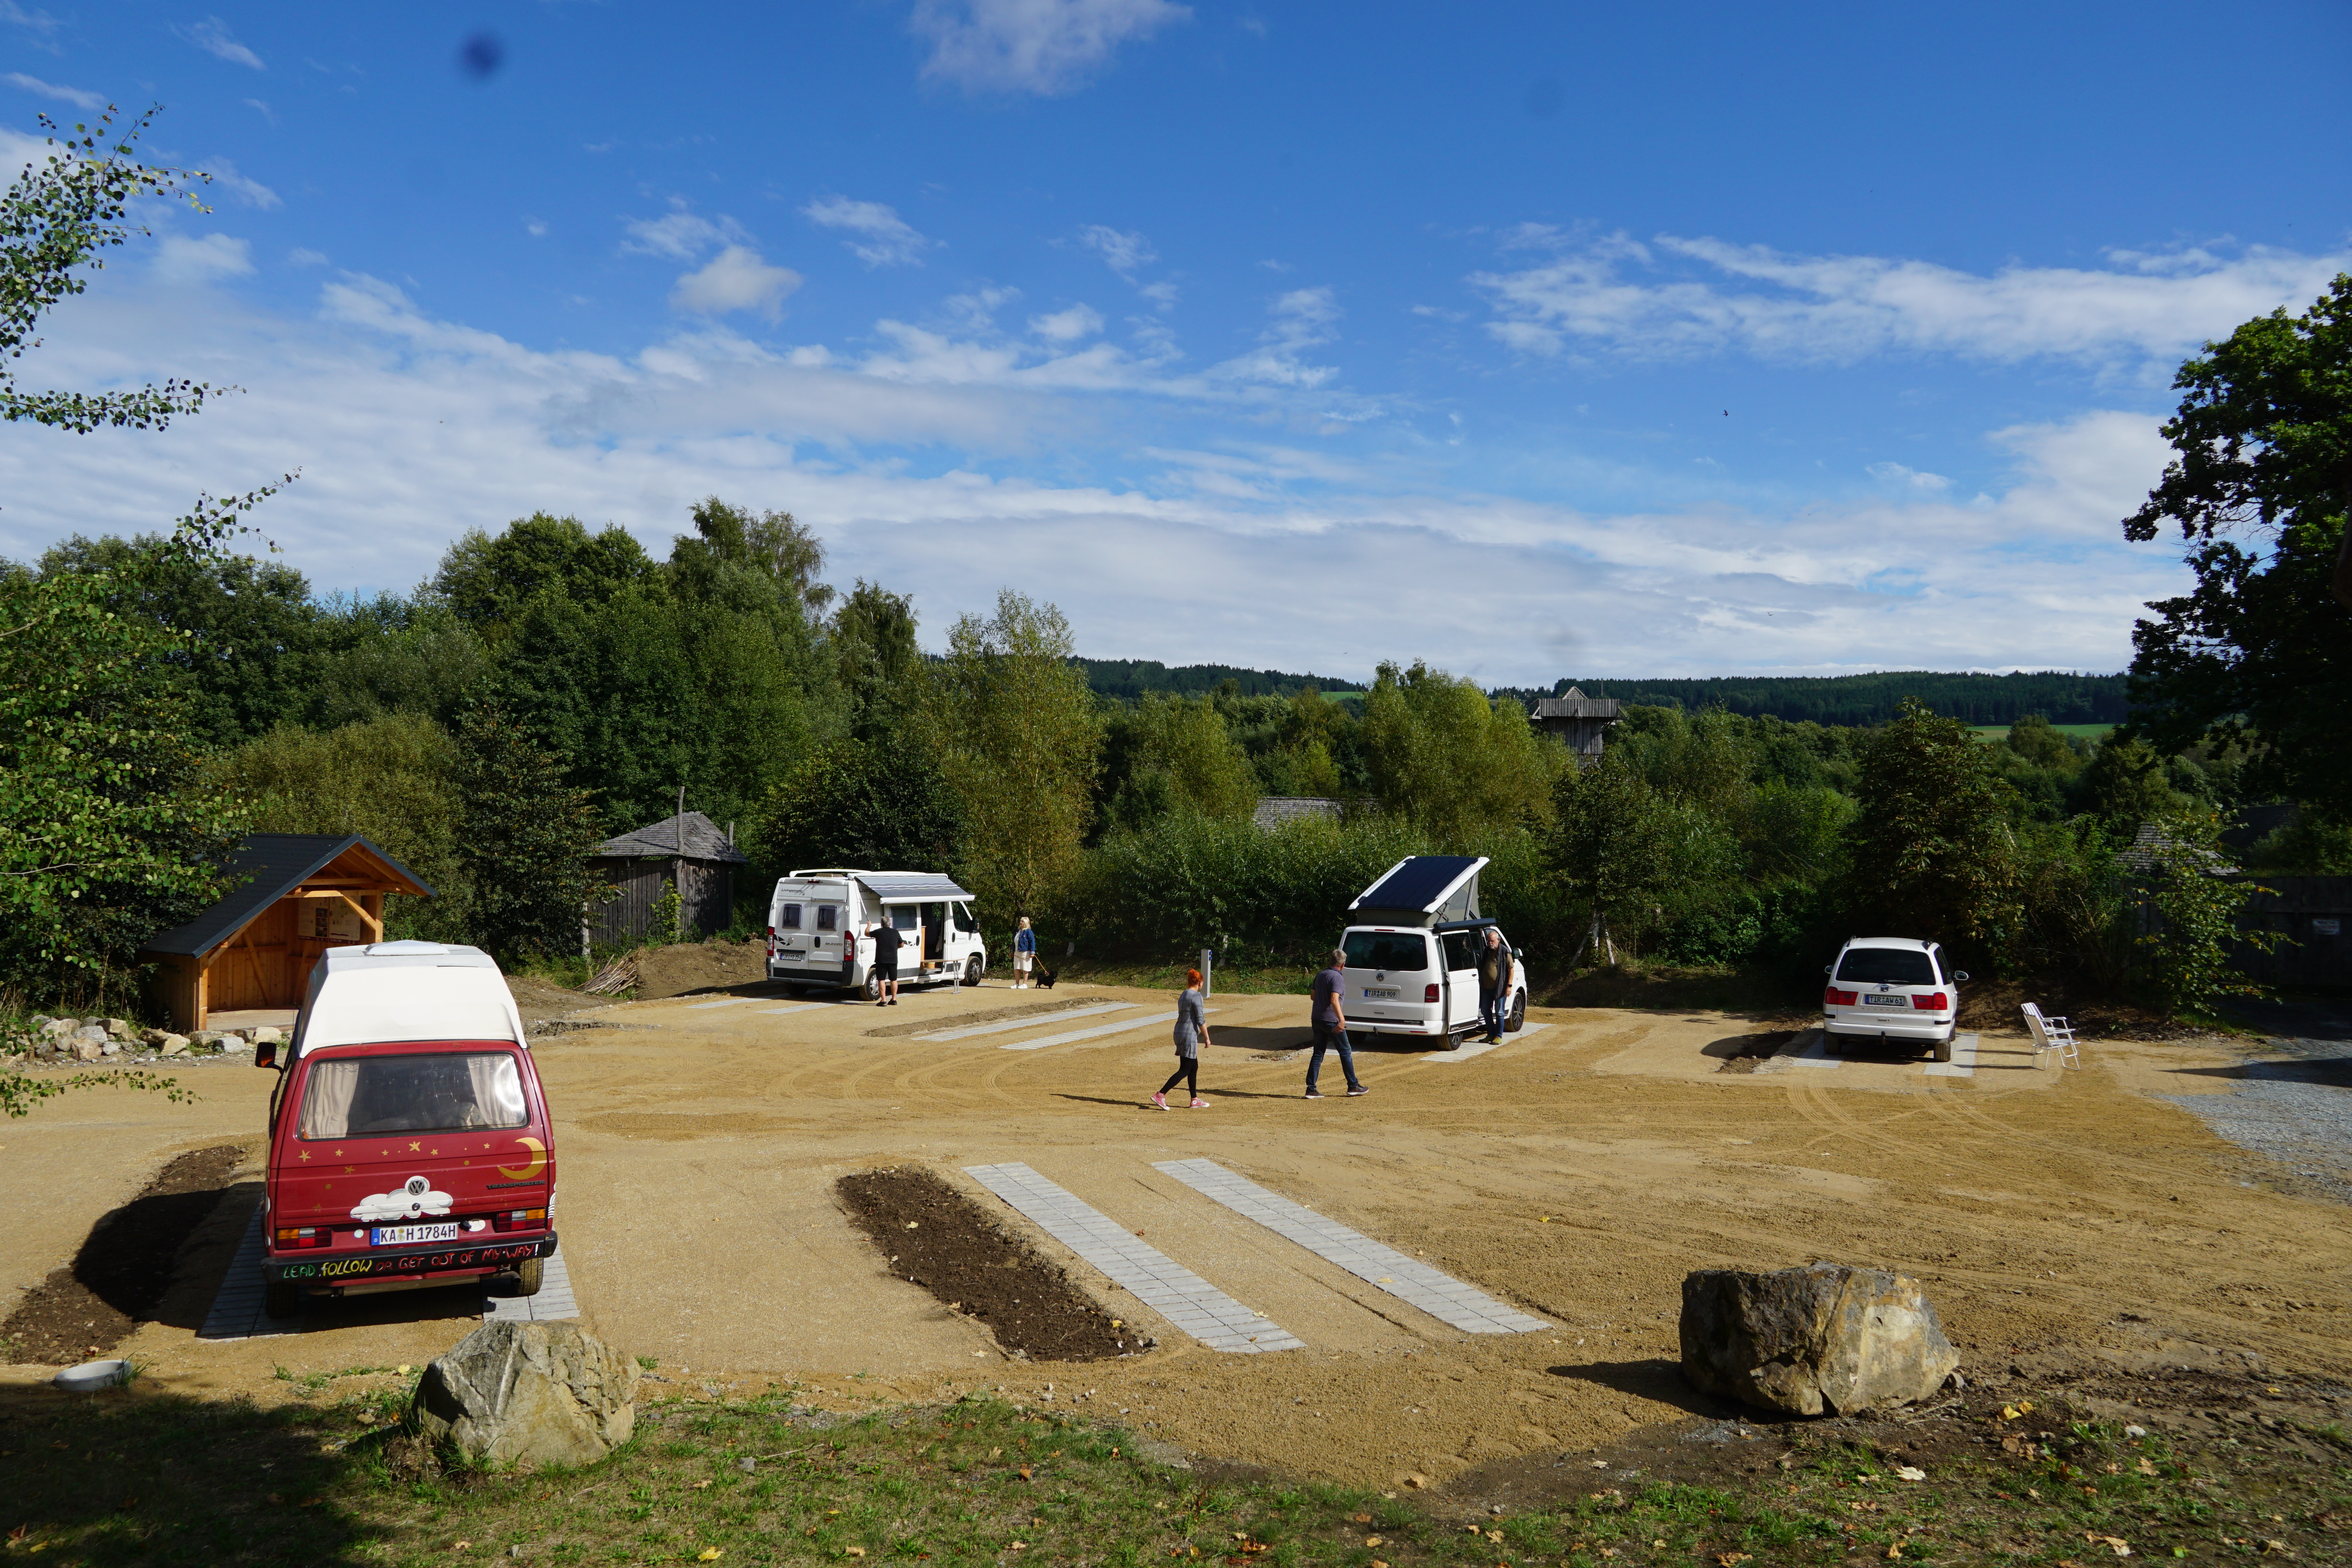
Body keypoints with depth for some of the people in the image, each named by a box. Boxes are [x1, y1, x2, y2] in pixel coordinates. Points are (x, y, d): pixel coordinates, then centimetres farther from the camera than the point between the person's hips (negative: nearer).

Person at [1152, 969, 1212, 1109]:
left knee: (1194, 1067, 16)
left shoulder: (1183, 995, 12)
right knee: (1185, 1070, -6)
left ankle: (1195, 1100, 20)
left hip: (1180, 1033, 9)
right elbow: (1201, 1020, -15)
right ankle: (1161, 1095, -11)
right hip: (1189, 1035, -9)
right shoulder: (1196, 996, -13)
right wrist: (1207, 1038, -7)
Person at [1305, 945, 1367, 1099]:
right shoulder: (1337, 977, -14)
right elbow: (1334, 1000, -26)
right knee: (1346, 1053, 7)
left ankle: (1311, 1089, 1)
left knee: (1318, 1054, 7)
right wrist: (1341, 1019, -31)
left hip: (1316, 1019, 7)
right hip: (1332, 1021, -7)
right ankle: (1353, 1086, 14)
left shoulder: (1320, 975, 11)